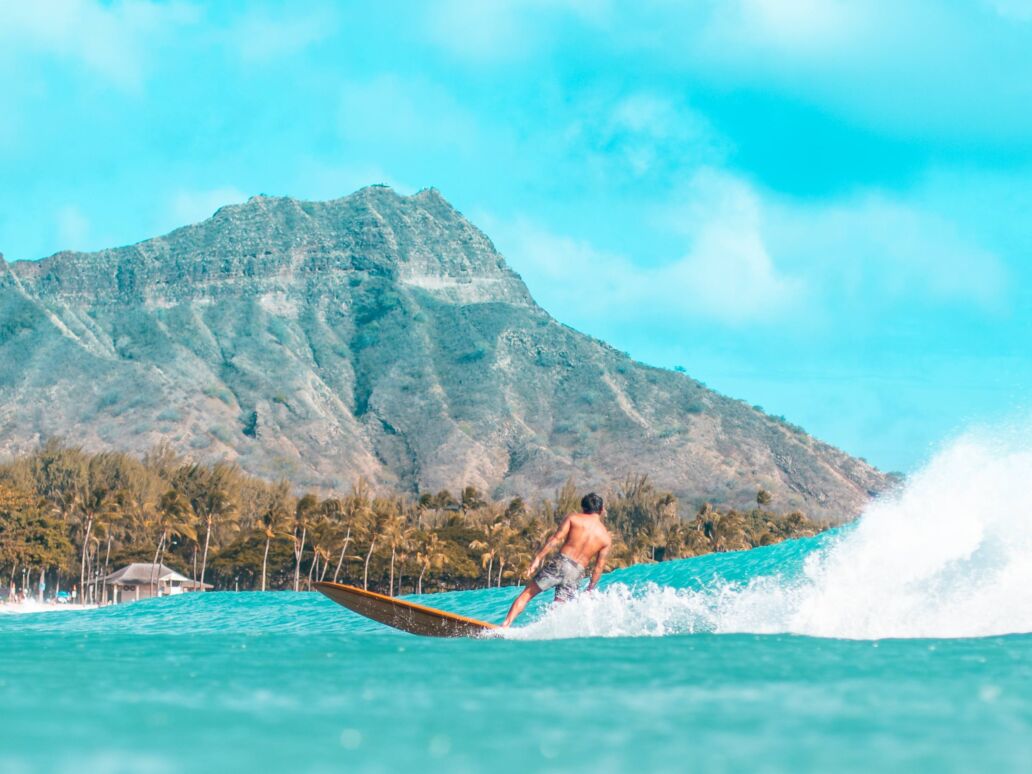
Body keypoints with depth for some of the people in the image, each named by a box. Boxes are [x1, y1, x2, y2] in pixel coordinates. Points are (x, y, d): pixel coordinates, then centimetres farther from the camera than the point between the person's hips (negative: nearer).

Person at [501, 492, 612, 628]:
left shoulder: (574, 518, 2)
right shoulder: (607, 538, 7)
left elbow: (556, 539, -6)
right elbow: (598, 568, 7)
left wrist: (538, 558, -5)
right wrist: (590, 590, 15)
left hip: (559, 562, -2)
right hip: (576, 573, 2)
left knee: (527, 594, 8)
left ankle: (505, 626, -2)